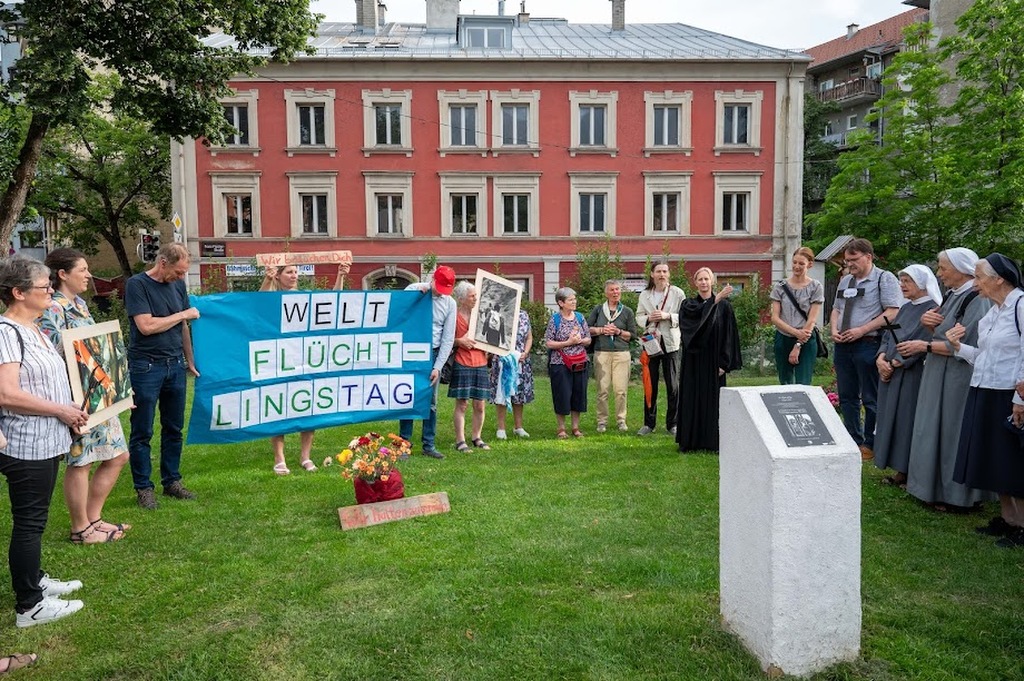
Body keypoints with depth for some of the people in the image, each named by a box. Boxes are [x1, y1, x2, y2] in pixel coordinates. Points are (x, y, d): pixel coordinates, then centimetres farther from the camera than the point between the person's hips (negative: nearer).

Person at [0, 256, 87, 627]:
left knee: (34, 520, 21)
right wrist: (61, 411, -18)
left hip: (45, 442, 9)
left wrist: (70, 408, 10)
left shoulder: (33, 329, 12)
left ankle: (34, 580, 36)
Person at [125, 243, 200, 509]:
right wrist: (183, 314, -8)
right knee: (142, 432, 4)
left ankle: (172, 481, 23)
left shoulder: (177, 284, 10)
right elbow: (146, 326, -17)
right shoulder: (137, 284, -8)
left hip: (175, 365, 6)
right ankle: (143, 487, 15)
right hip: (146, 367, -5)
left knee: (174, 429, 11)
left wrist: (190, 361, 15)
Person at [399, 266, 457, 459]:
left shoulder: (450, 303, 2)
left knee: (431, 402, 5)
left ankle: (429, 445, 14)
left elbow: (448, 339, 2)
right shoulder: (413, 289, -2)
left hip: (433, 354, 2)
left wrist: (438, 367, -4)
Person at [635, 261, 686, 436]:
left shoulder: (677, 293, -1)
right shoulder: (644, 295, 7)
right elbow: (638, 317, 9)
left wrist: (668, 316, -16)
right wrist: (649, 318, -10)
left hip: (670, 343, -2)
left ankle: (672, 424, 12)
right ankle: (649, 423, 17)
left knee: (673, 386, 0)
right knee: (650, 384, 8)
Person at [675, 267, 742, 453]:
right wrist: (716, 299, -29)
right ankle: (690, 441, 9)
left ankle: (712, 441, 7)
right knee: (692, 399, 3)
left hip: (713, 360, -1)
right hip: (693, 360, 1)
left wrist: (724, 362, -9)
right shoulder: (688, 304, 6)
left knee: (713, 399, 1)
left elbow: (729, 335, -1)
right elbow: (695, 313, -18)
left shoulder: (723, 306, 2)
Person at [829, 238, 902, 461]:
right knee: (847, 397, 13)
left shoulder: (884, 279, -6)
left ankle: (870, 445, 12)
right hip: (843, 345, 7)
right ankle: (853, 442, 25)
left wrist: (861, 330, -18)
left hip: (868, 345, -7)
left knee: (871, 399, 1)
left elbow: (892, 313, -14)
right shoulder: (845, 281, 16)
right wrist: (834, 330, 4)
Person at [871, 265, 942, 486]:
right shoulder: (906, 309, 15)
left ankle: (908, 472, 7)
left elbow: (921, 345, -17)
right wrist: (881, 358, -4)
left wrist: (893, 364, -13)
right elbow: (887, 336, 13)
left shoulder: (932, 310, -10)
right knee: (892, 419, 9)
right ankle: (901, 470, 18)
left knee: (907, 419, -3)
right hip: (891, 374, 8)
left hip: (912, 375, -8)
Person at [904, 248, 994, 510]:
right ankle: (937, 487, 24)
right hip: (939, 375, 9)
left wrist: (925, 346, -14)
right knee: (937, 430, 13)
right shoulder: (953, 296, 12)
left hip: (959, 378, -9)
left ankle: (956, 495, 11)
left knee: (953, 432, 0)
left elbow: (964, 346, -22)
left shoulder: (977, 300, -16)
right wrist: (928, 320, -4)